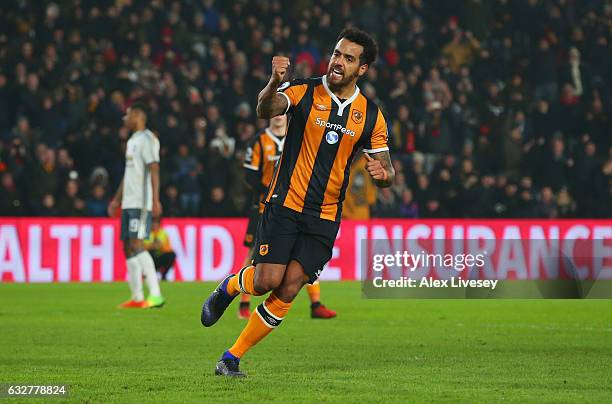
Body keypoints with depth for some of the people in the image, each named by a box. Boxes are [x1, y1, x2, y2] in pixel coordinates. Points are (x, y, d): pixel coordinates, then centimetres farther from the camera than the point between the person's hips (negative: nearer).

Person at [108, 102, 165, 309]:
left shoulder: (147, 139, -9)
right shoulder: (132, 141, 20)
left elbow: (154, 170, -18)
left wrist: (155, 200, -25)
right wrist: (117, 199, 27)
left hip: (141, 203, -10)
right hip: (128, 203, 10)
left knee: (136, 245, -16)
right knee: (128, 247, 7)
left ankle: (155, 294, -18)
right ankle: (137, 298, 10)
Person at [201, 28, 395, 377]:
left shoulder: (371, 115, 4)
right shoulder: (304, 91, -5)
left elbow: (387, 171, 10)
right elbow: (266, 109, -24)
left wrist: (383, 174, -16)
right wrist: (274, 84, -46)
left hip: (324, 217, 2)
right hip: (285, 204, -2)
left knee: (288, 291, -7)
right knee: (267, 281, -13)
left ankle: (232, 359, 6)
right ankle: (228, 287, 24)